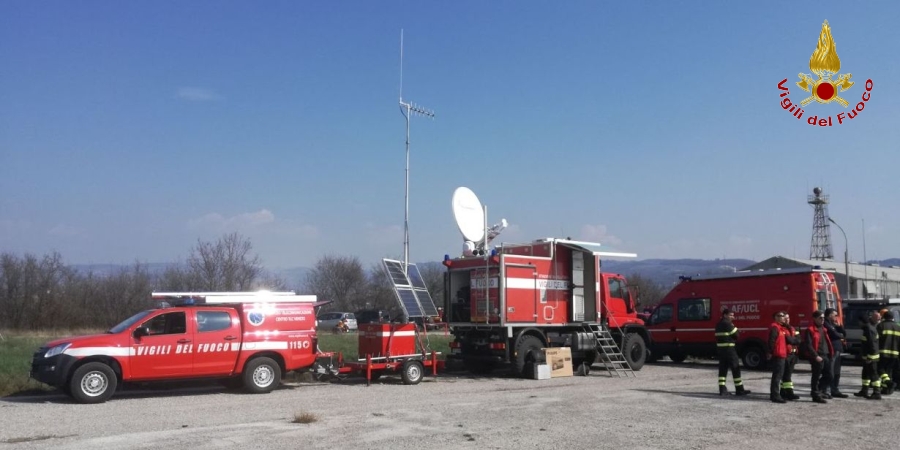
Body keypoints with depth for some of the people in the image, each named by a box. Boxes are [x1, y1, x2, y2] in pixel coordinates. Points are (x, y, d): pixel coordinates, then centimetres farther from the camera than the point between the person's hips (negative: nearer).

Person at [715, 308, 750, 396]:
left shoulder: (719, 324, 14)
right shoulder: (728, 324, -13)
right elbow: (736, 335, -10)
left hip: (720, 348, 9)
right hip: (729, 348, -8)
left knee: (723, 369, 9)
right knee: (736, 368, 0)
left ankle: (722, 389, 7)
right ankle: (739, 389, 3)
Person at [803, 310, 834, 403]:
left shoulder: (823, 329, 18)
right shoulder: (810, 330, -10)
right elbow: (808, 345, -16)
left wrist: (830, 353, 14)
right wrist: (816, 356, -21)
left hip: (826, 356, 9)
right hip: (817, 357, -9)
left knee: (828, 376, 13)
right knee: (816, 377, -2)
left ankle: (820, 391, 29)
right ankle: (816, 395, 5)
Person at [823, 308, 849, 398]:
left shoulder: (833, 324, 21)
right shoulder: (826, 324, -10)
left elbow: (844, 334, 19)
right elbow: (834, 335, -21)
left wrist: (839, 326, 3)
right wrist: (841, 335, 1)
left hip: (837, 350, 10)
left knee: (836, 373, 14)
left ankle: (835, 391, 21)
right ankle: (824, 391, -6)